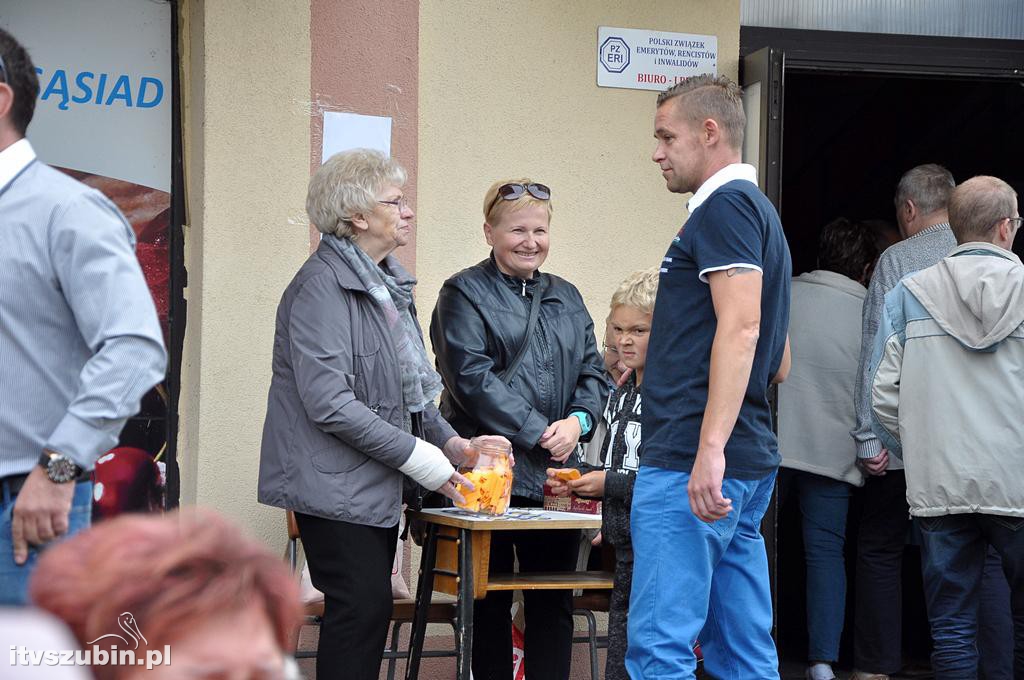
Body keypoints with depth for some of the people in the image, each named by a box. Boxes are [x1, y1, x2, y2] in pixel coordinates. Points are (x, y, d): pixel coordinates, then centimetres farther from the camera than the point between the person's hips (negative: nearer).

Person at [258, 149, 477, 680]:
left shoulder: (387, 284, 15)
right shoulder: (321, 286, -15)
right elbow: (329, 403, -22)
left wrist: (449, 440, 7)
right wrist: (418, 457, -19)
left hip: (377, 486, 9)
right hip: (336, 484, -9)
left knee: (372, 608, 8)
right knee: (362, 607, -12)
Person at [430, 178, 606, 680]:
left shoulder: (566, 297, 17)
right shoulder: (465, 294, -1)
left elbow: (592, 371, 15)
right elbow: (472, 377, -12)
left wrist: (577, 422, -7)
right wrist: (538, 433, -16)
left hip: (553, 475, 5)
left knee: (553, 602, 4)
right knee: (489, 602, 3)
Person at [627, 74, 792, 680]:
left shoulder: (725, 206, -8)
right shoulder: (760, 211, 23)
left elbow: (740, 328, -21)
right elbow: (779, 365, 26)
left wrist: (710, 448, -28)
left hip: (691, 468, -11)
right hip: (752, 466, 11)